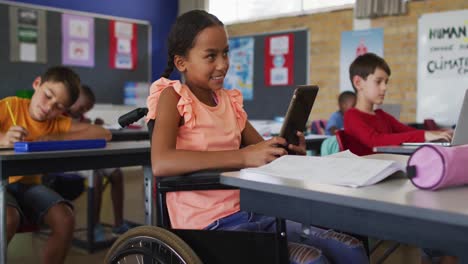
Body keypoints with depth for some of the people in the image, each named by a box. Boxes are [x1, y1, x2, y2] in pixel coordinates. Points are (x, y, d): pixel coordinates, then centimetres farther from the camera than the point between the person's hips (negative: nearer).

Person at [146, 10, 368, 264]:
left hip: (250, 214, 6)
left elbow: (264, 154, 16)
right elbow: (161, 163, -24)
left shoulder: (229, 101, 12)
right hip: (207, 227, -6)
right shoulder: (173, 97, -6)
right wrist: (243, 156, -29)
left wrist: (289, 151, -9)